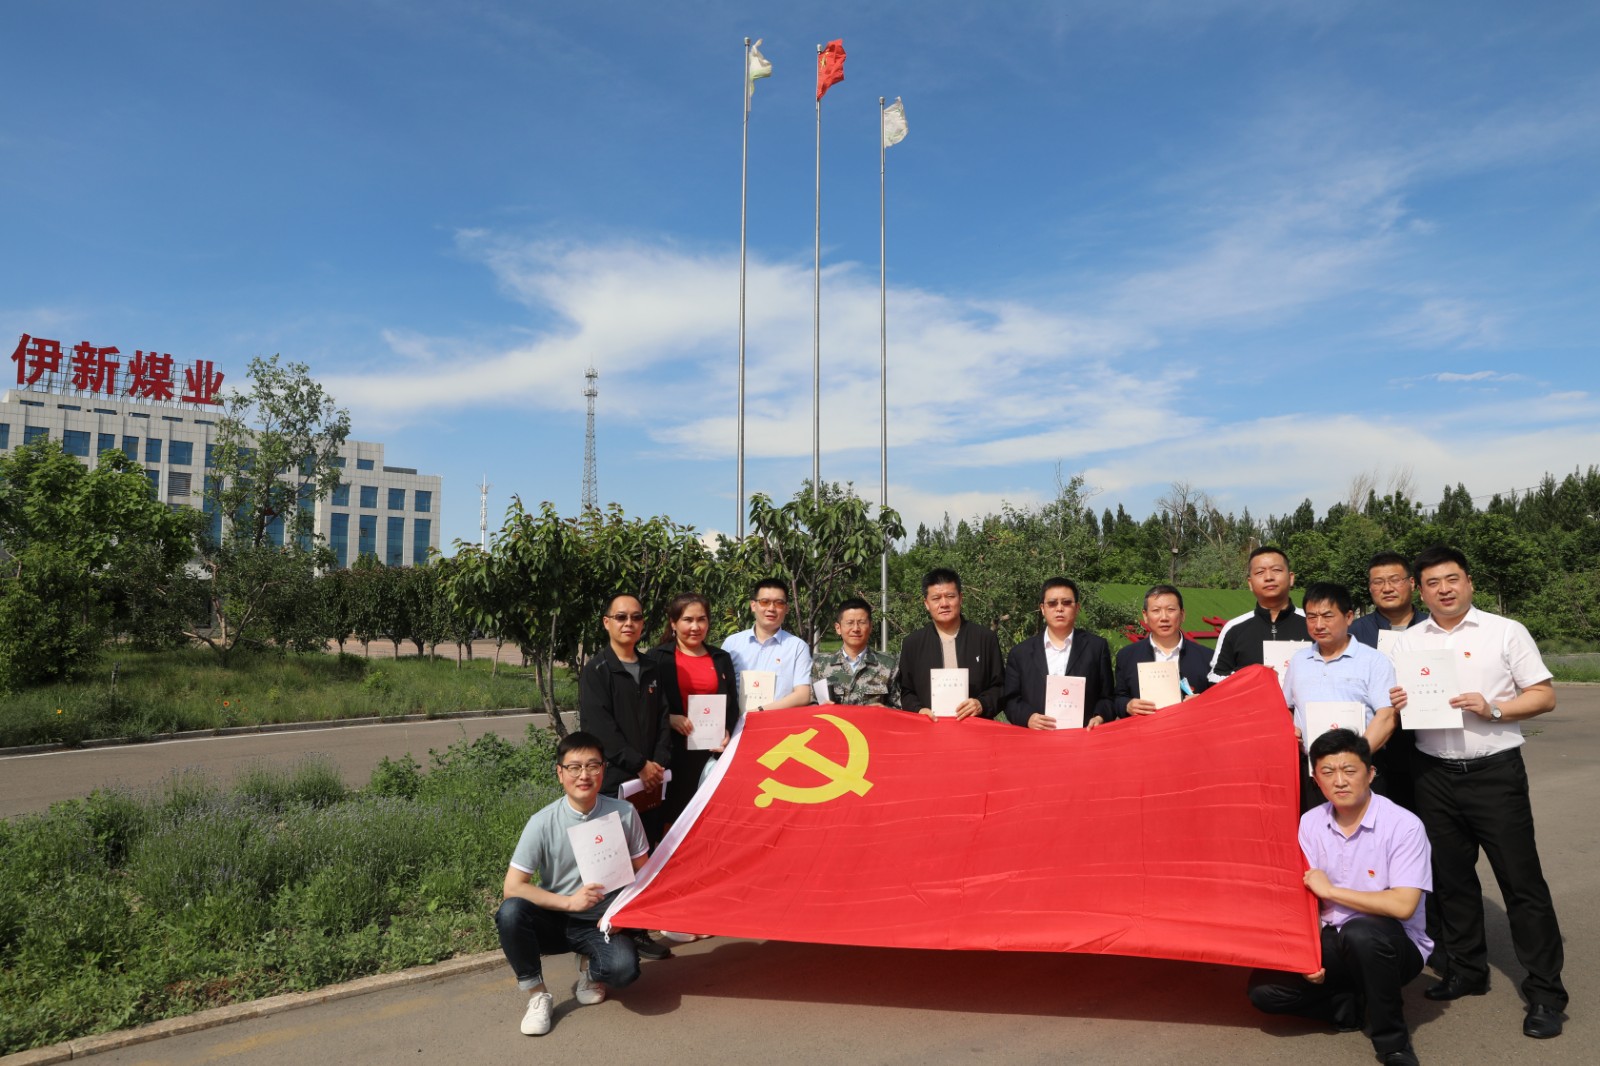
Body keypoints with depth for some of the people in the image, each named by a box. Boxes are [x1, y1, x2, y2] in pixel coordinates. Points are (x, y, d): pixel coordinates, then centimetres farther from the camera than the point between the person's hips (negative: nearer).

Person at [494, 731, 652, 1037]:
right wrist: (569, 902, -23)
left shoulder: (623, 813, -10)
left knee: (624, 968, -31)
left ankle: (591, 968, 8)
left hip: (602, 924, 0)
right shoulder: (543, 822, -14)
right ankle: (537, 994, -6)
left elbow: (642, 873, 1)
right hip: (553, 920, 0)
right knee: (510, 912, -31)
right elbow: (513, 887, -14)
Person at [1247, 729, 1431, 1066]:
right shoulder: (1310, 824, -1)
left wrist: (1330, 889, -17)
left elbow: (1402, 905, -24)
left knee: (1359, 933, -39)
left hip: (1392, 945, -4)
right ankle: (1360, 1007, 5)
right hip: (1334, 941, 4)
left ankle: (1391, 1039, -14)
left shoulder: (1404, 825, -16)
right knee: (1265, 989, -15)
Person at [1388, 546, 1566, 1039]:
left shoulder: (1506, 632, -1)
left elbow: (1544, 696, -3)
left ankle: (1545, 993, 8)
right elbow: (1393, 703, 12)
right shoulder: (1408, 642, 9)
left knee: (1521, 881, -2)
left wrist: (1493, 709, -18)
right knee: (1451, 878, 12)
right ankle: (1466, 971, 26)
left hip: (1495, 772, -3)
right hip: (1434, 774, 4)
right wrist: (1395, 704, -11)